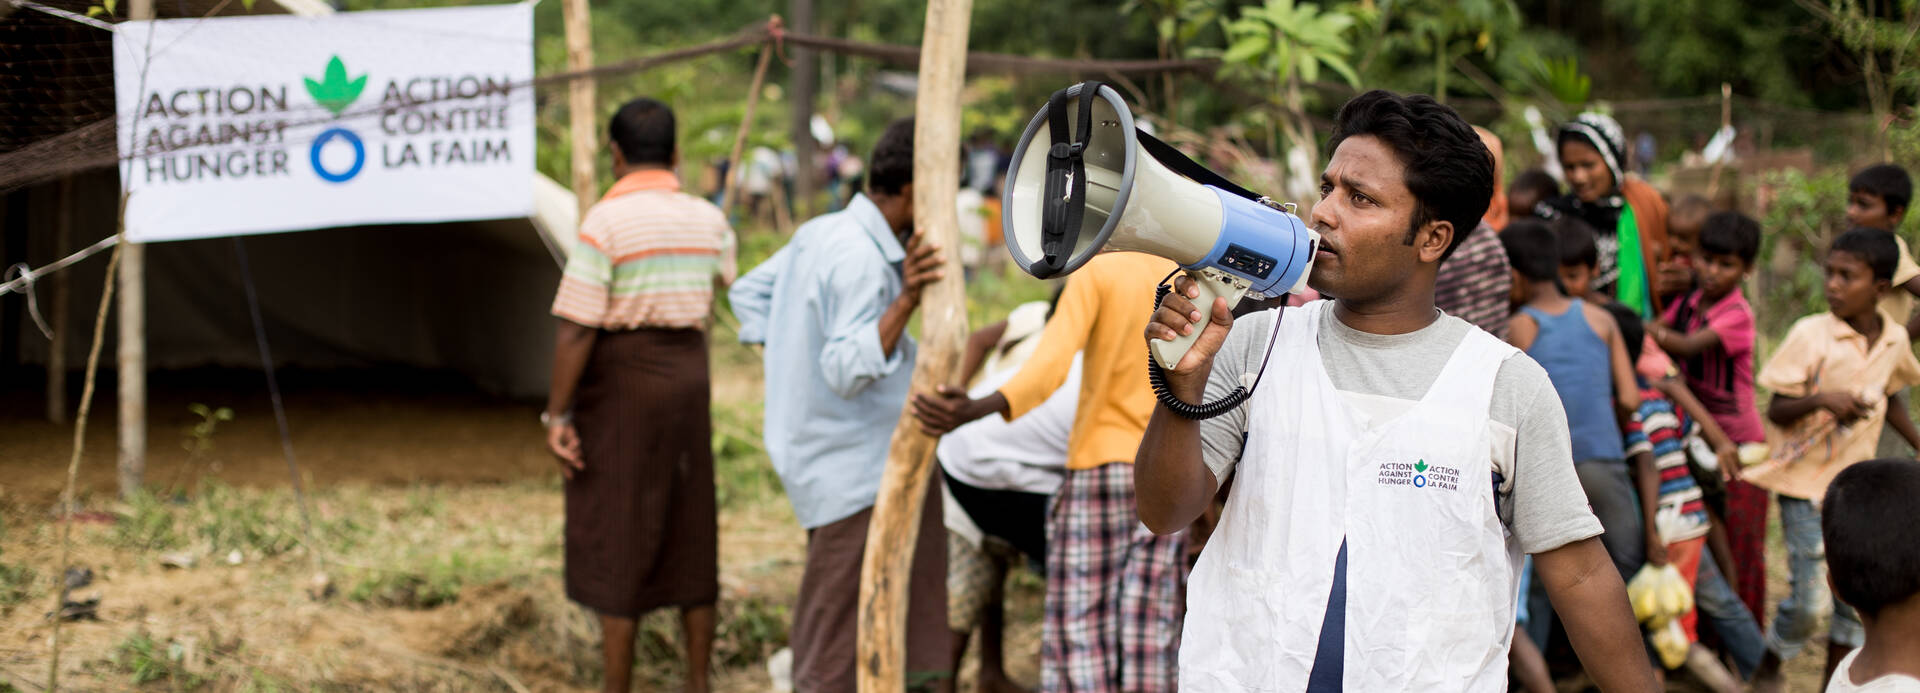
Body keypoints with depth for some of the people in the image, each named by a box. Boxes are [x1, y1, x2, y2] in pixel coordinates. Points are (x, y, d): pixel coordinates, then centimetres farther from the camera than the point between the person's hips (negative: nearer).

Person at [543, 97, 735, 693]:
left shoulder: (606, 221, -14)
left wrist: (556, 415, -13)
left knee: (616, 547, 1)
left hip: (620, 384, -5)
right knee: (690, 538, 14)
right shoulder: (709, 220, 4)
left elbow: (576, 328, -18)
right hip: (688, 376, 6)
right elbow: (732, 285, 27)